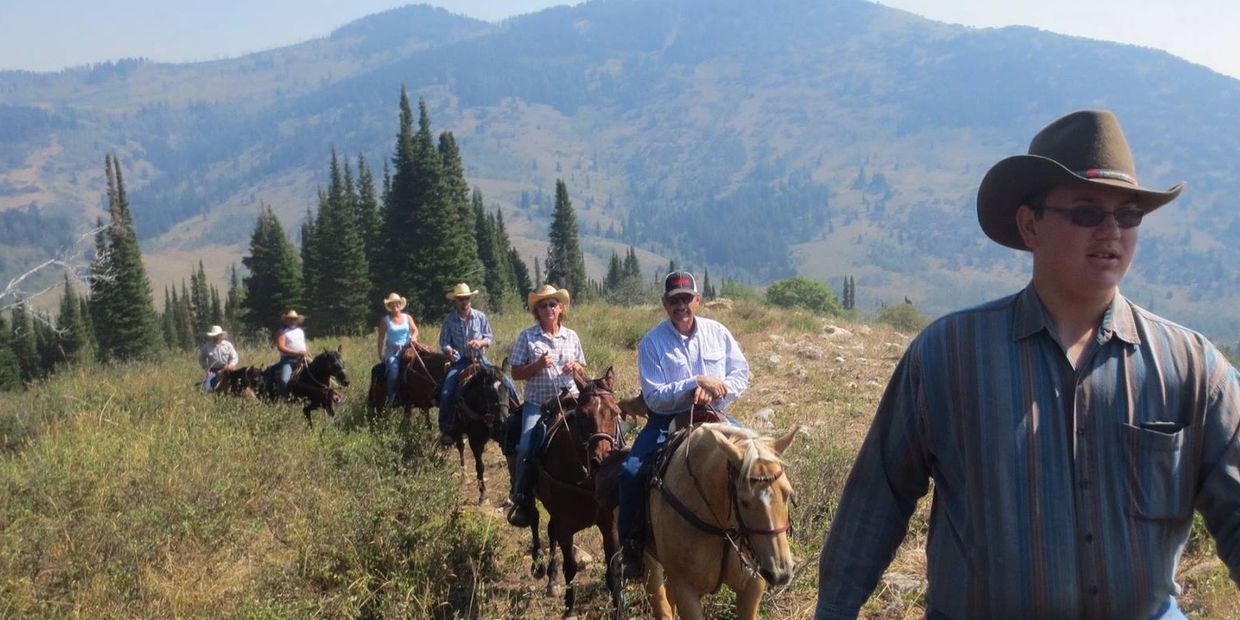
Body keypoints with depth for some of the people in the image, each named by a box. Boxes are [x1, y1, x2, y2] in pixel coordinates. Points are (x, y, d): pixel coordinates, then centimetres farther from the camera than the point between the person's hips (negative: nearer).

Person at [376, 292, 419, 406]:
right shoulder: (385, 320, 5)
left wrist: (413, 336, -13)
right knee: (393, 372, -22)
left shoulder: (407, 318, 10)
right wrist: (381, 355, 0)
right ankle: (391, 400, -13)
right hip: (392, 350, -2)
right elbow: (381, 338, 4)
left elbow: (415, 330, 11)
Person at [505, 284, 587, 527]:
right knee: (527, 447, -18)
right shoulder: (527, 336, 0)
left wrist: (576, 368, -8)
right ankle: (521, 499, -2)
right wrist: (538, 365, -18)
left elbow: (582, 369, 16)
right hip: (537, 403, -2)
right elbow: (516, 373, -2)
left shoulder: (571, 336, 8)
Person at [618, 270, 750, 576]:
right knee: (631, 472, -22)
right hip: (667, 419, -2)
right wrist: (696, 382, -24)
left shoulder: (717, 332, 1)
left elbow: (741, 373, 3)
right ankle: (632, 547, -5)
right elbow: (654, 397, -14)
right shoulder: (651, 342, -8)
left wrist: (716, 389, -18)